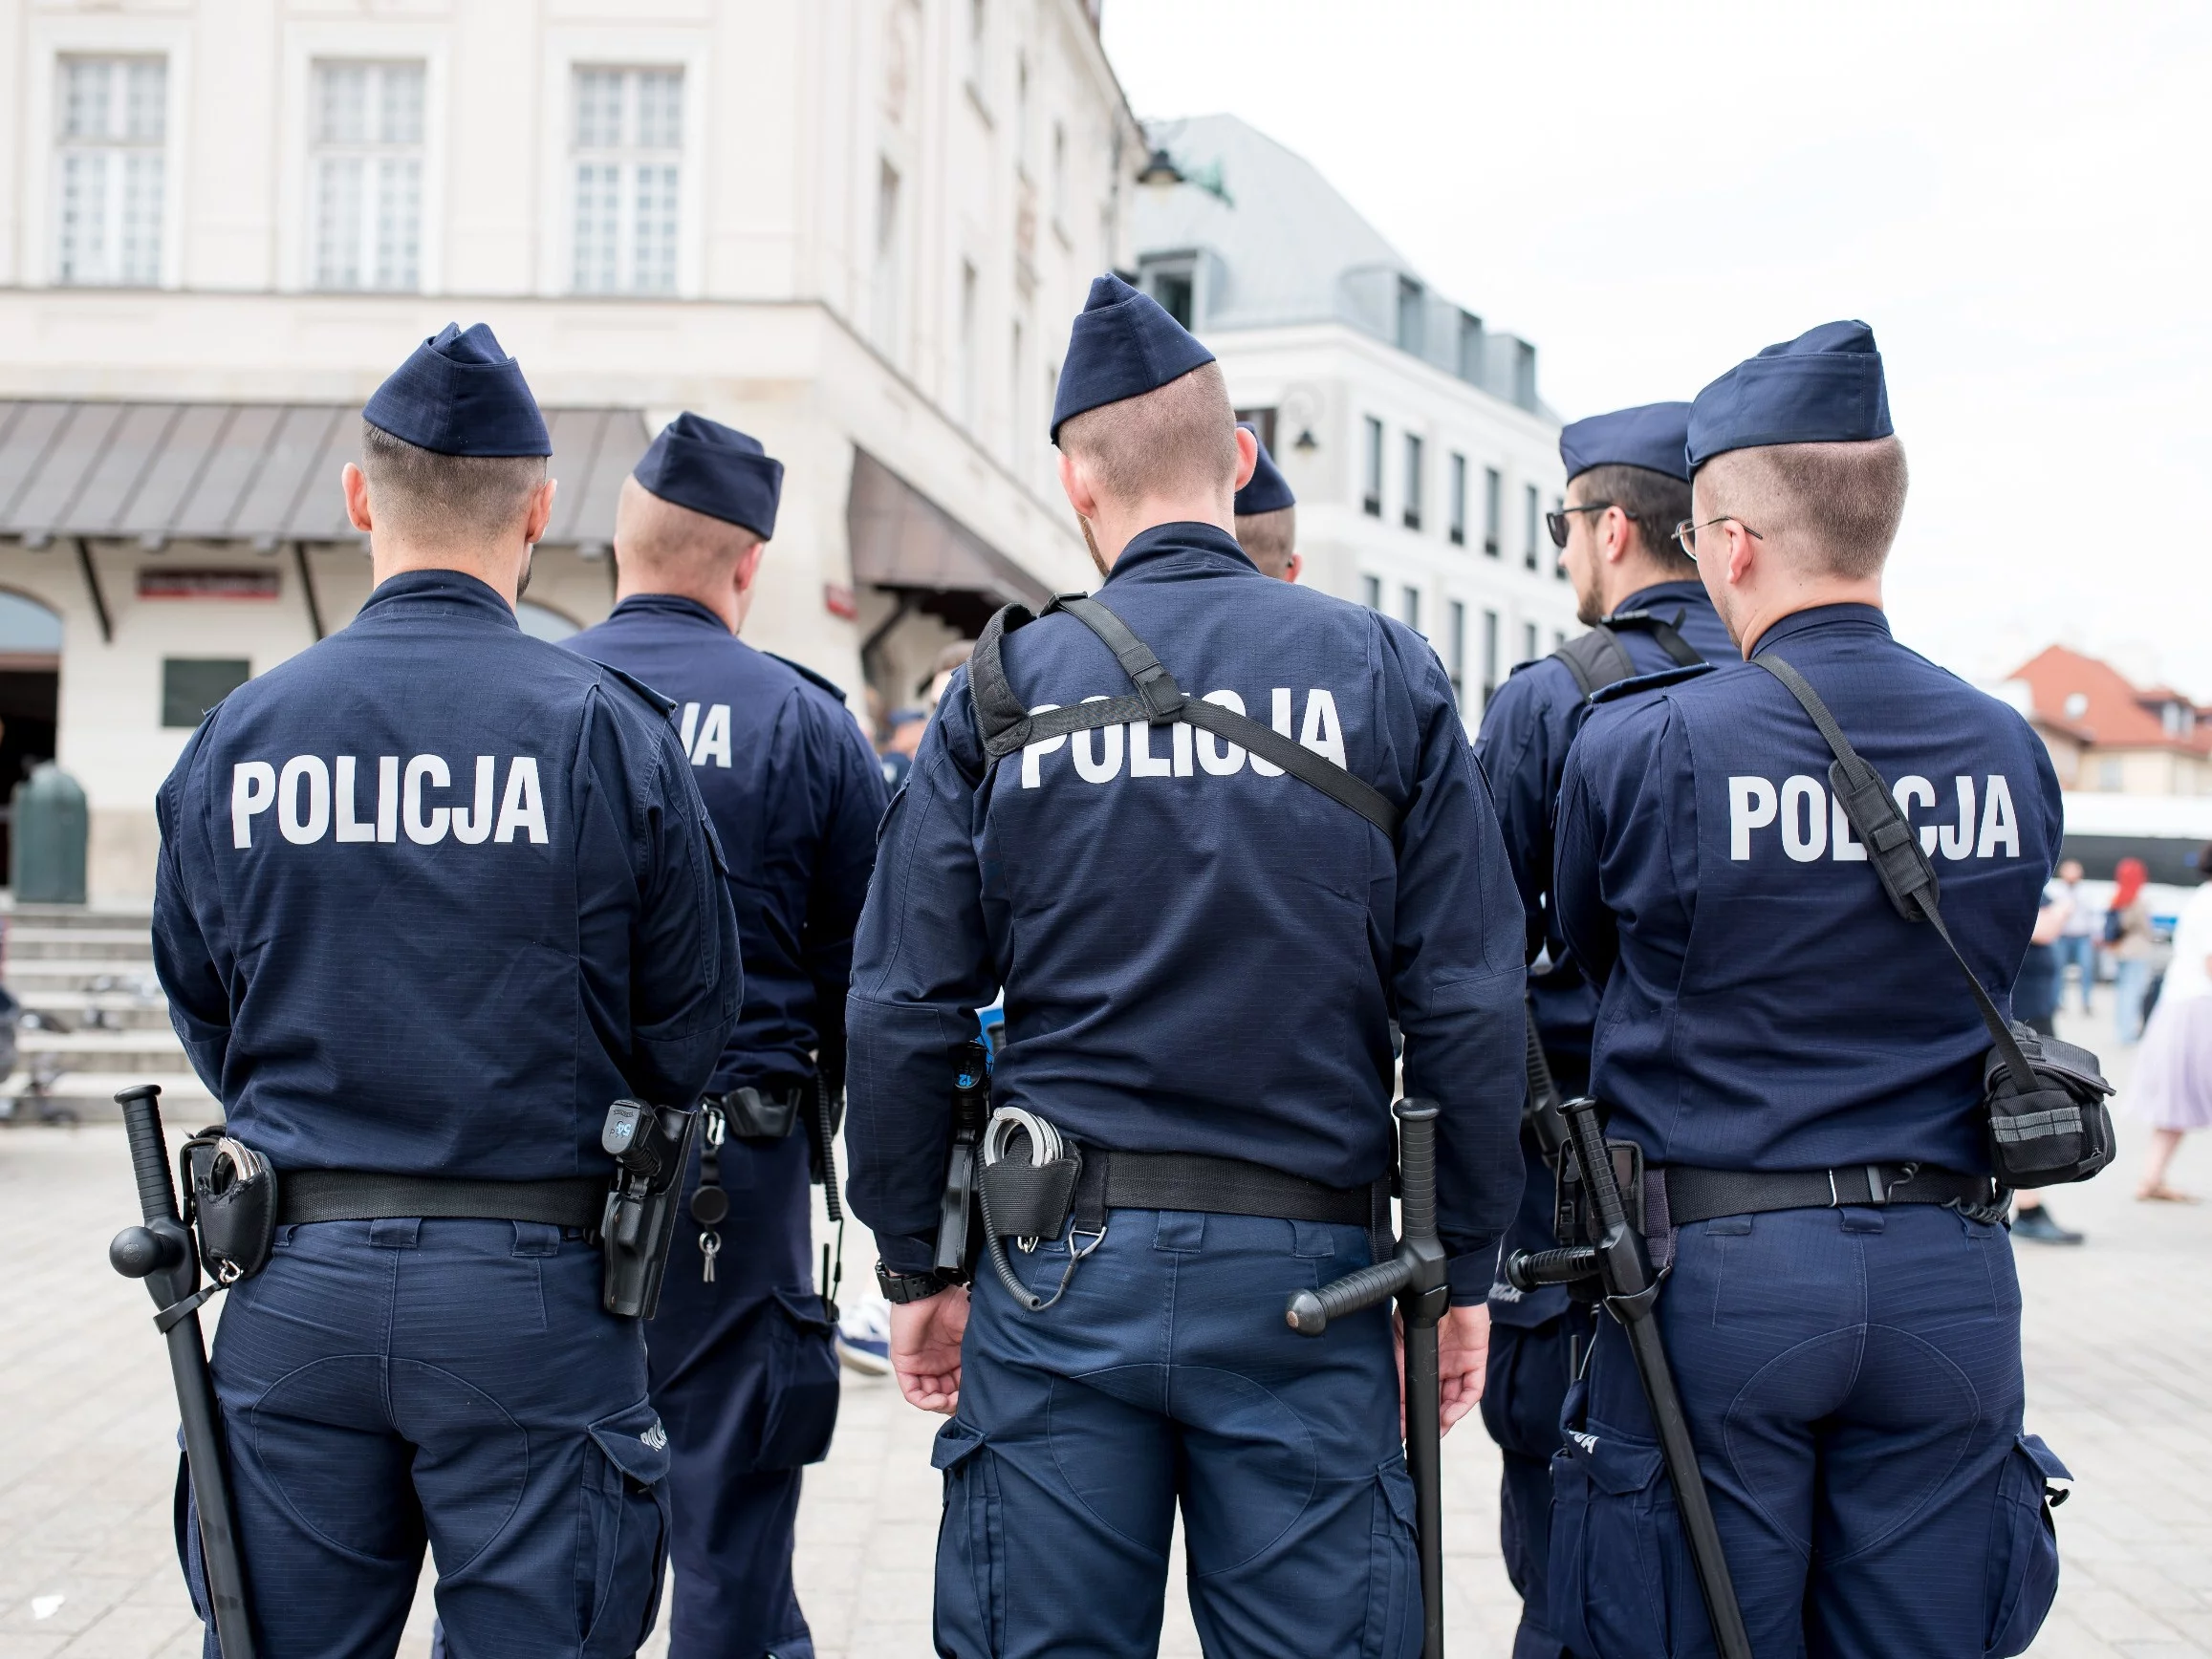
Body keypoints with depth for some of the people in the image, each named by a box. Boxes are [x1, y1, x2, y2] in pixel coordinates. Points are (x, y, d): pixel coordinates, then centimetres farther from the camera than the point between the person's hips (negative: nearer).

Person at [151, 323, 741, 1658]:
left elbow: (205, 1021, 9)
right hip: (530, 1294, -2)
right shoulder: (604, 731, -7)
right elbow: (689, 1035, -1)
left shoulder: (235, 740, 1)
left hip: (298, 1287, 3)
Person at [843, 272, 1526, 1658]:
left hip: (1063, 1273, 1)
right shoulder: (1383, 672, 0)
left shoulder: (1005, 688, 0)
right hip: (1309, 1274, 0)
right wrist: (1465, 1270, 6)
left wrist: (916, 1266, 10)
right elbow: (1471, 1007, -3)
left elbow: (903, 1011, -1)